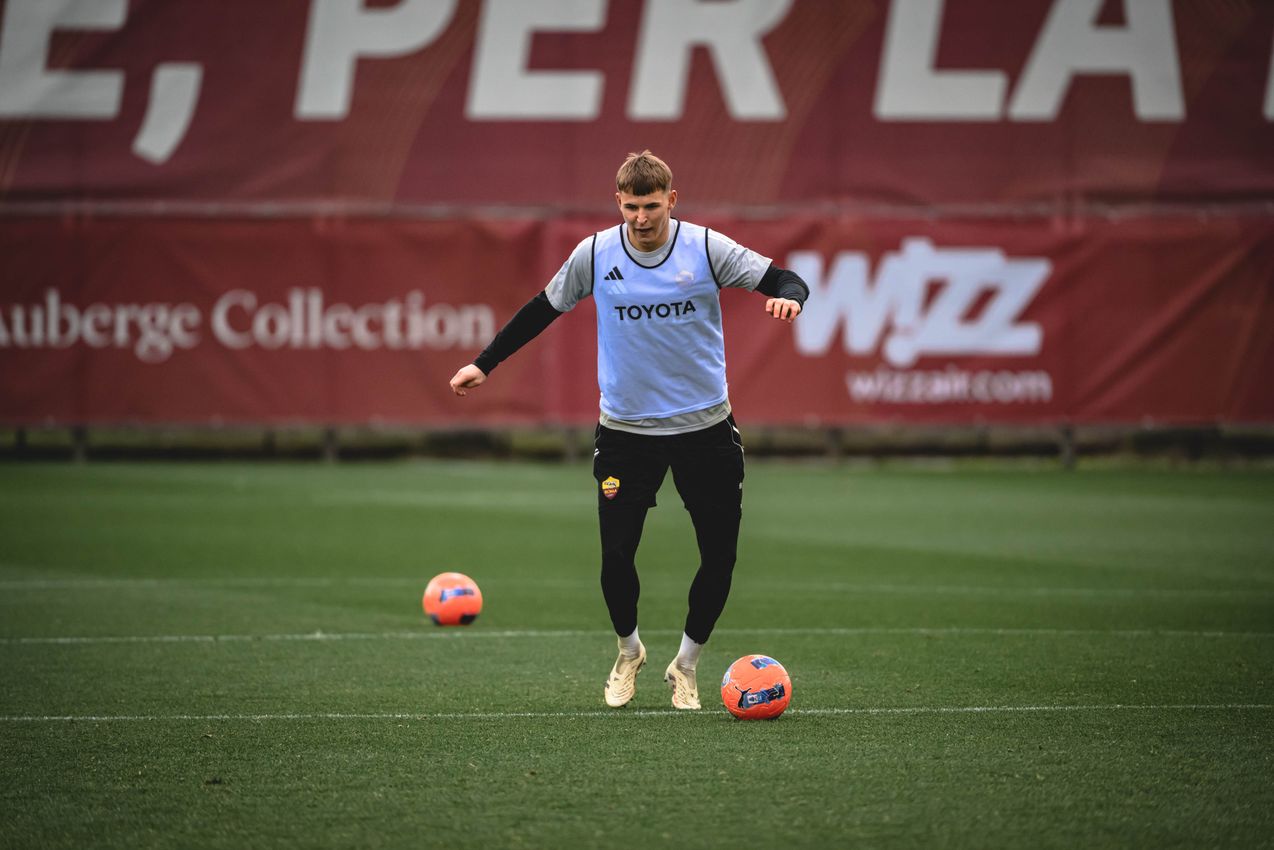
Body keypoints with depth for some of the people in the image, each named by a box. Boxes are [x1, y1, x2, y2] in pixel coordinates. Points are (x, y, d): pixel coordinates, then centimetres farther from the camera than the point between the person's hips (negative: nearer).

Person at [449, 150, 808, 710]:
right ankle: (629, 653, 23)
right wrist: (485, 364, 9)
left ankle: (685, 664, 24)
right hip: (626, 428, 0)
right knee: (616, 554, -6)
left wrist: (788, 297, -33)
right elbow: (543, 310, 9)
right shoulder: (595, 255, -4)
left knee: (720, 556, 1)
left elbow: (784, 280, -9)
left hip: (705, 426, 0)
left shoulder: (706, 248, -9)